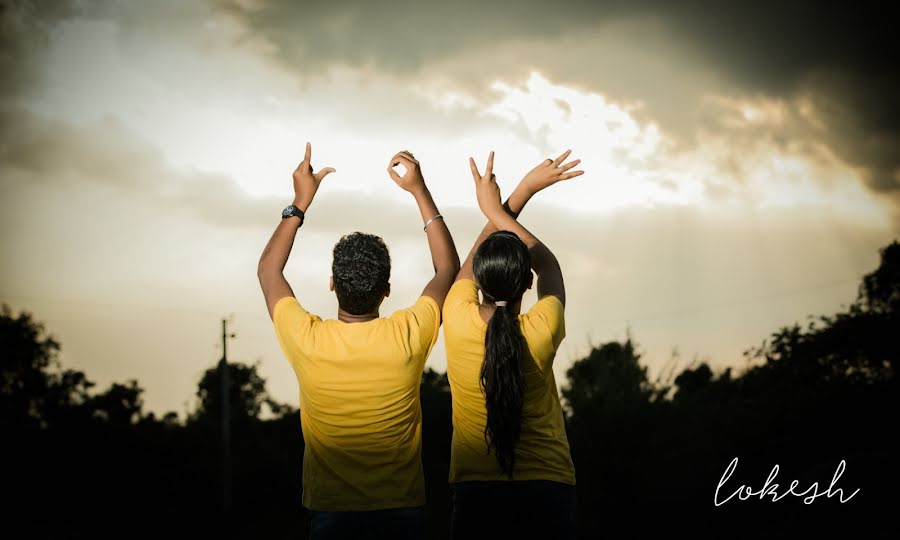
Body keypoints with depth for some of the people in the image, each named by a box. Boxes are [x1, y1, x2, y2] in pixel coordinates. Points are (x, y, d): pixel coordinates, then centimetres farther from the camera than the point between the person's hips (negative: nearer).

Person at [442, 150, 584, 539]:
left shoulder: (458, 322, -11)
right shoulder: (542, 331, -12)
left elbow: (478, 256, 8)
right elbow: (548, 265, 9)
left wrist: (524, 188, 10)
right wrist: (495, 209, 10)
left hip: (475, 493, 1)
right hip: (547, 492, 0)